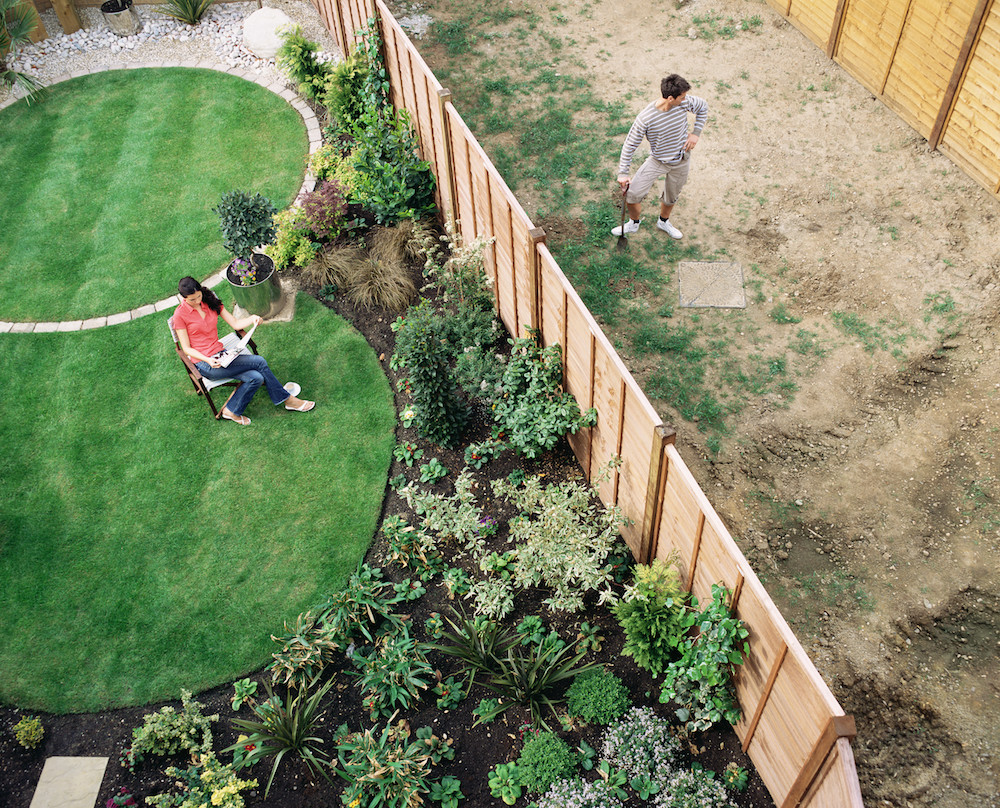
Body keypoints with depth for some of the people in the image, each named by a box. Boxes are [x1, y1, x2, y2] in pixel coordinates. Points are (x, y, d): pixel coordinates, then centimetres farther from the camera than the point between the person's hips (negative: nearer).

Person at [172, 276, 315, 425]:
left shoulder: (211, 302, 8)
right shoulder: (180, 315, -8)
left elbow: (235, 324, 7)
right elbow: (186, 348, -7)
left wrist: (251, 319, -15)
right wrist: (208, 360, -24)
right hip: (205, 365, -6)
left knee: (256, 378, -20)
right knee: (259, 361, -18)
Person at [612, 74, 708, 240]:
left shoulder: (685, 102, -18)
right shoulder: (645, 118, -29)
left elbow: (703, 106, 4)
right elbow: (630, 145, -19)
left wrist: (696, 133, -3)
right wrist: (623, 173, -19)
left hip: (681, 161, 3)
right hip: (657, 161, -3)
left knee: (671, 197, 19)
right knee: (631, 194, -9)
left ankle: (664, 221, 51)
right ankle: (634, 223, 23)